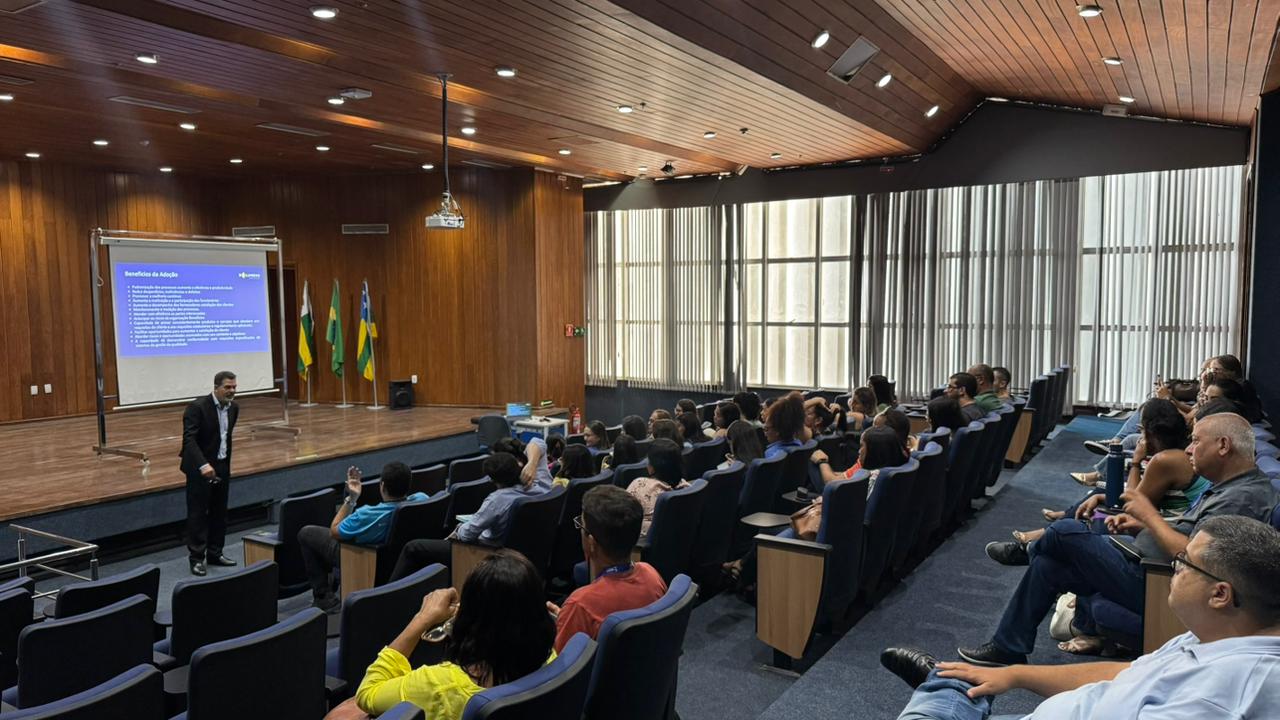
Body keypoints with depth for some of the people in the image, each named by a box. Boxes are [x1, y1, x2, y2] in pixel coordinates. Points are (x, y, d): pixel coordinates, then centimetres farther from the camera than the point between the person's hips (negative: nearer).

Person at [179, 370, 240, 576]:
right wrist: (203, 465, -37)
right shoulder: (197, 407, -17)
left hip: (222, 466, 7)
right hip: (199, 468, -7)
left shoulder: (233, 407, 5)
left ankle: (215, 553, 21)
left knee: (219, 512, 11)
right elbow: (189, 439, -25)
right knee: (198, 512, -2)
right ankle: (196, 558, 5)